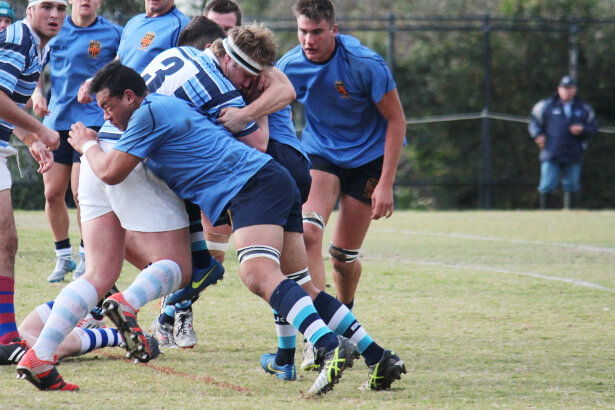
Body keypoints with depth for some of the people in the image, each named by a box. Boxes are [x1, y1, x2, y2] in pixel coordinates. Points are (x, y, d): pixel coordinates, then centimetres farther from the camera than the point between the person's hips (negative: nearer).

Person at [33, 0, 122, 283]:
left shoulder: (112, 34, -2)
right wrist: (37, 93, -1)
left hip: (92, 119, -4)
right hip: (56, 120, 4)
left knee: (81, 192, -10)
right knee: (52, 193, 3)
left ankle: (86, 256, 7)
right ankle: (63, 257, 19)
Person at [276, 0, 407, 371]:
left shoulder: (365, 65, -23)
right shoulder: (290, 66, -13)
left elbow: (396, 120, -15)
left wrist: (386, 184, -19)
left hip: (369, 156, -2)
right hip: (320, 153, 2)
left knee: (344, 254, 1)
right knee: (308, 231, -24)